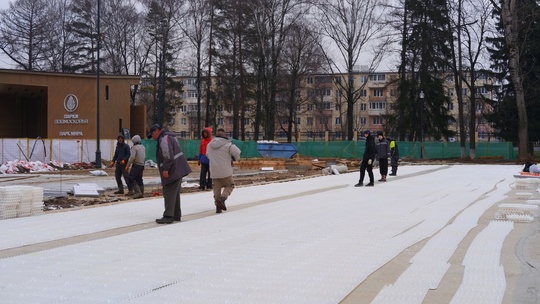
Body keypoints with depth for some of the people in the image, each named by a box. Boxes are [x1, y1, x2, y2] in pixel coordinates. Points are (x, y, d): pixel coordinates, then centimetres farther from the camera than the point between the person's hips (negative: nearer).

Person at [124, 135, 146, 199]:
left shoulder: (134, 147, -12)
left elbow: (132, 157, -20)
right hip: (142, 165, 8)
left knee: (131, 178, -6)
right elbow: (145, 157, 19)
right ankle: (142, 193, 10)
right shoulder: (143, 147, 14)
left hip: (136, 165, -8)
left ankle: (138, 192, -16)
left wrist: (128, 165, -14)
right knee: (139, 179, 12)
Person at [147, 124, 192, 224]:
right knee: (175, 193, 17)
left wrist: (165, 169, -21)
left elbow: (168, 156, -24)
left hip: (172, 171, -11)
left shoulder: (164, 138, -14)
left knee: (169, 193, -9)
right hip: (179, 170, 11)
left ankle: (168, 216, -12)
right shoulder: (171, 136, 19)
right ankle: (176, 215, 24)